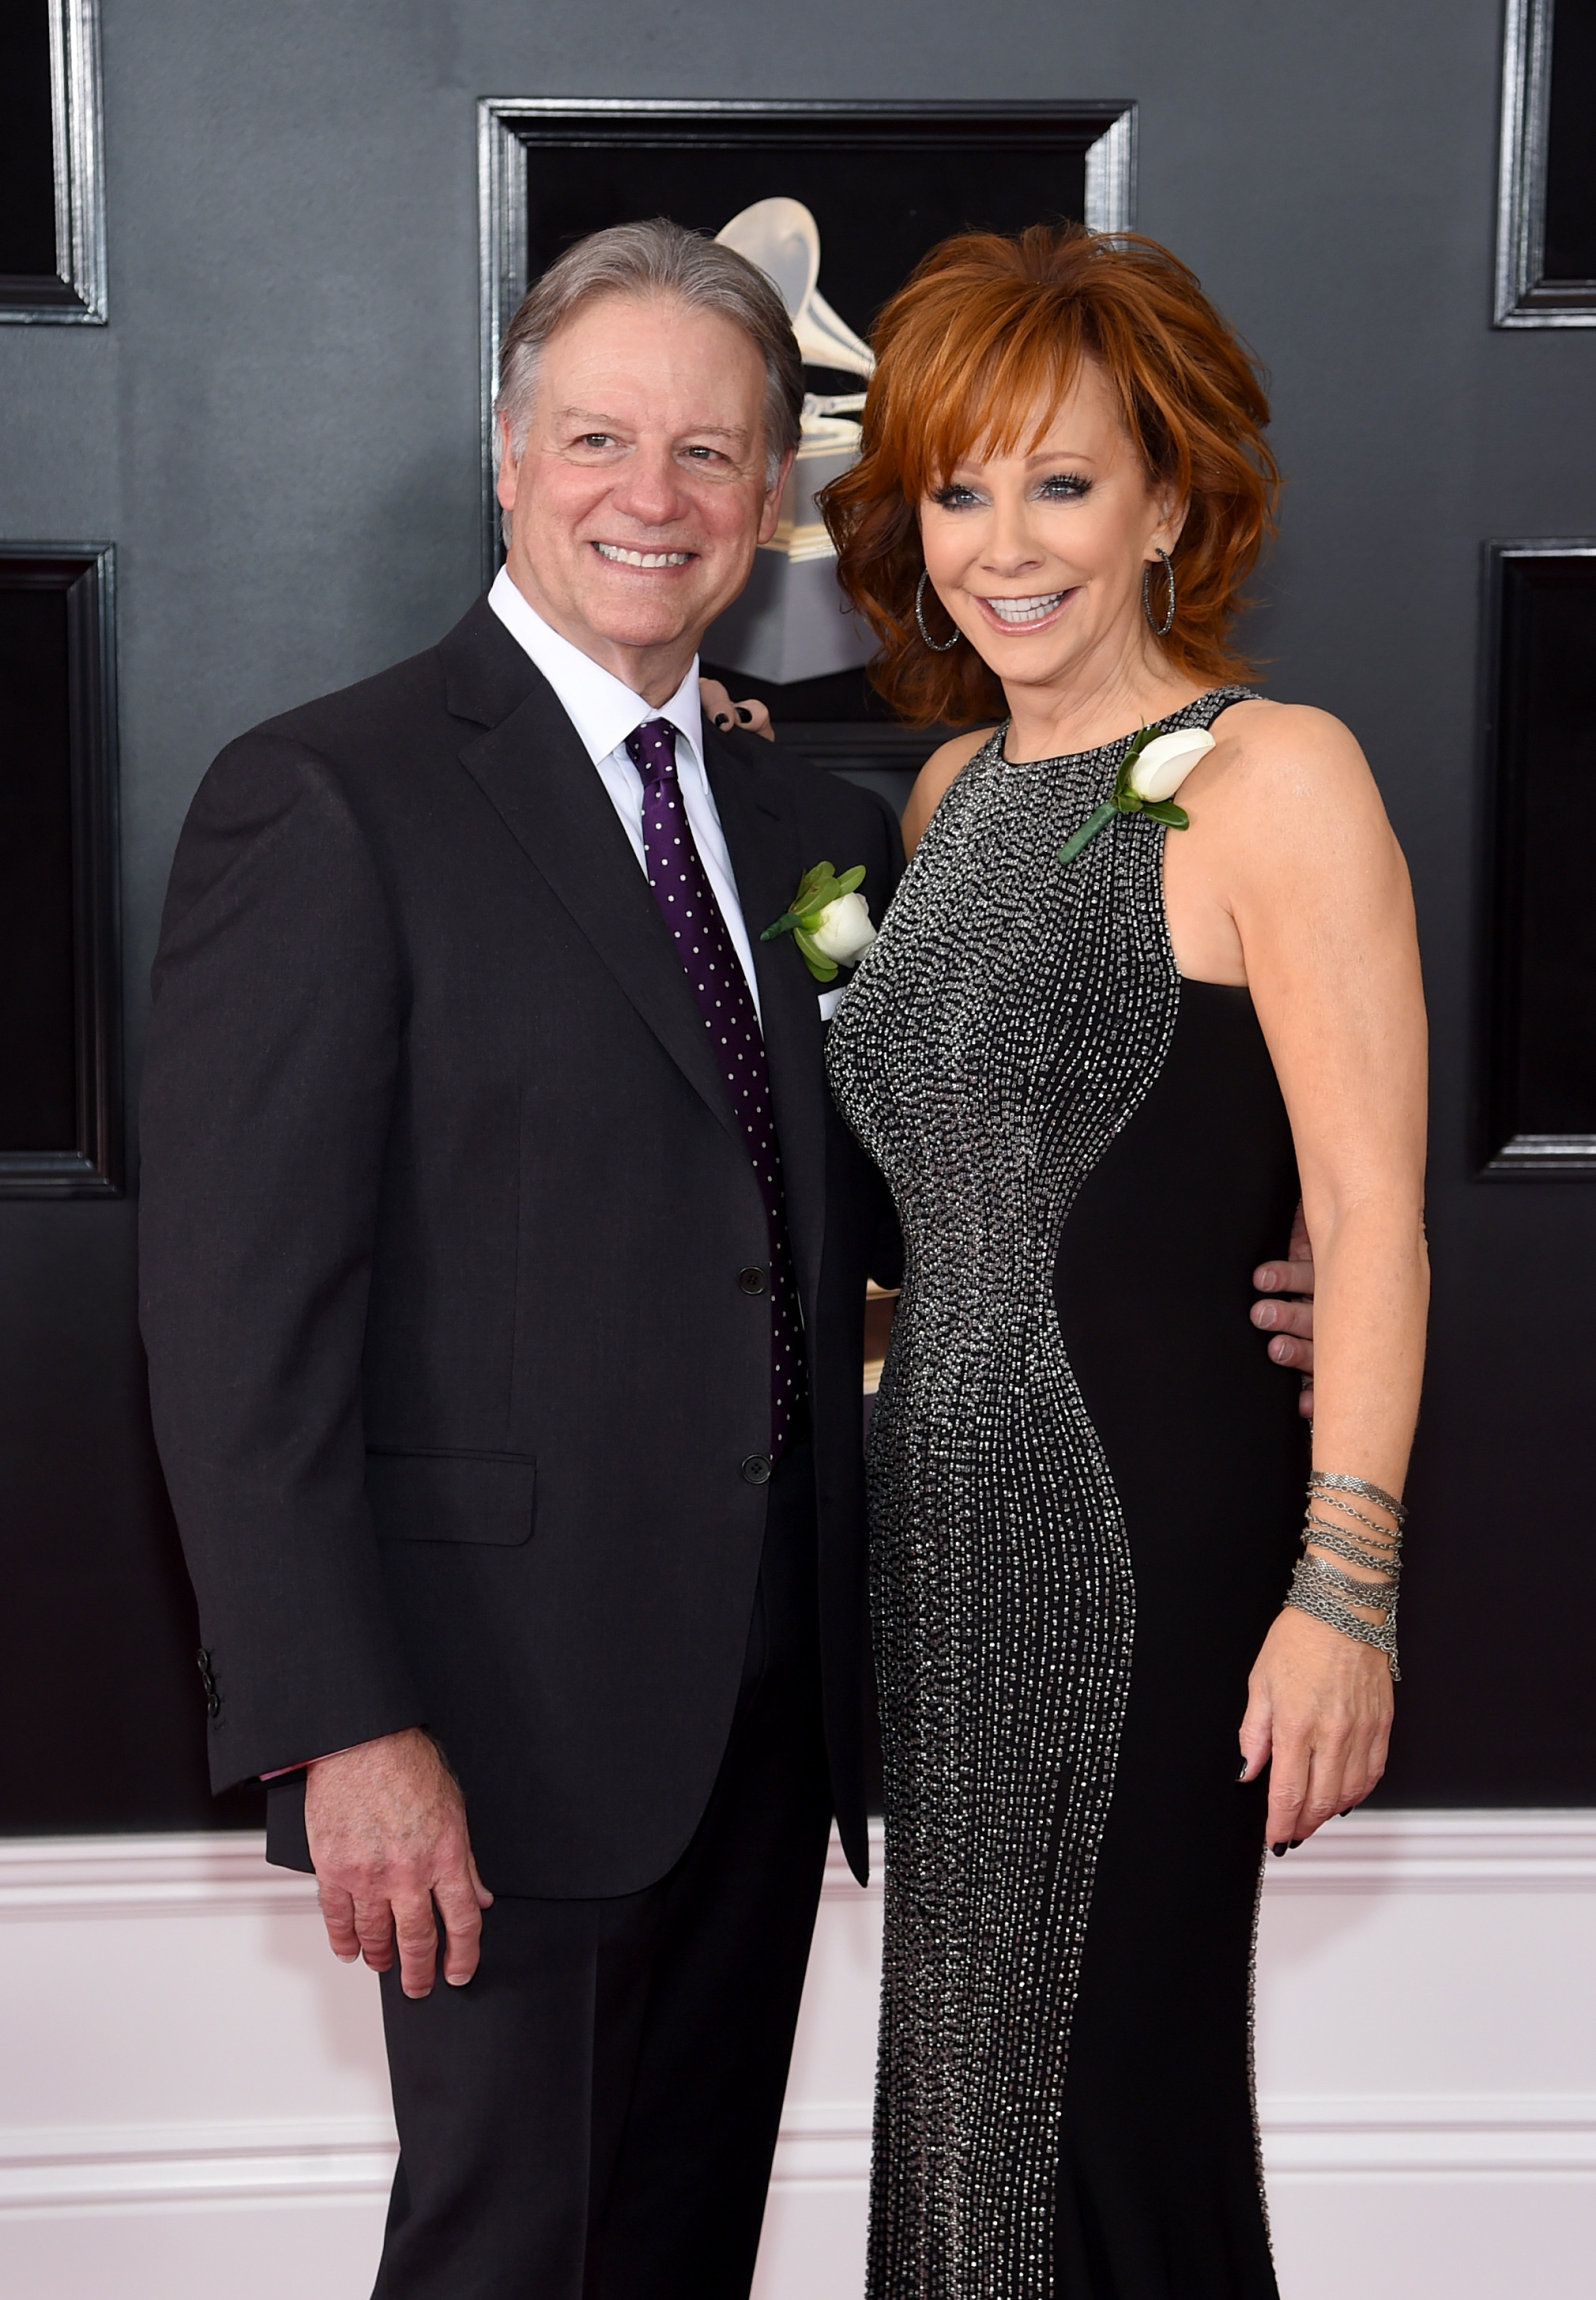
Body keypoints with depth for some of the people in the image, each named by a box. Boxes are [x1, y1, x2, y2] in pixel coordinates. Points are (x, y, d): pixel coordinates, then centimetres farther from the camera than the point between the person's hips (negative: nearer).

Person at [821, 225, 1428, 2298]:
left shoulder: (1272, 776, -10)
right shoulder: (953, 788, 12)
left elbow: (1370, 1215, -14)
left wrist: (1345, 1593, -19)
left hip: (1154, 1525, -7)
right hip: (940, 1515, 7)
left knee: (1121, 2085, 5)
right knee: (966, 2070, 16)